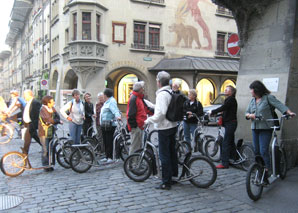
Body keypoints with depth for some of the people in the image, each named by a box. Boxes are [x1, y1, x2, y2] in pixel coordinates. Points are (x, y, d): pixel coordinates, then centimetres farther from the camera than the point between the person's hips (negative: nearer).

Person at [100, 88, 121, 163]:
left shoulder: (112, 101, -11)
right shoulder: (107, 102, 19)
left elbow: (115, 110, -26)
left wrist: (118, 116, -45)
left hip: (109, 125, -10)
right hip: (104, 125, 10)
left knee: (109, 141, -6)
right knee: (105, 142, 12)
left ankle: (110, 157, 1)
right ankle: (107, 157, 19)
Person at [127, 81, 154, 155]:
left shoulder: (140, 98, 16)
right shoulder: (133, 99, -17)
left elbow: (146, 109, 20)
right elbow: (131, 114, -21)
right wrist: (134, 126, -20)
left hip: (140, 126, 11)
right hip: (136, 127, -11)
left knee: (139, 146, 18)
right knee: (135, 146, -4)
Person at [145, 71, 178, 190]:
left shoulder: (162, 94, -18)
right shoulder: (171, 92, 10)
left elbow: (160, 113, -27)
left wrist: (148, 120, -15)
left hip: (164, 128, -9)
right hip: (173, 126, 9)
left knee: (164, 155, -3)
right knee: (172, 152, 17)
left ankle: (166, 182, 4)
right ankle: (173, 176, 29)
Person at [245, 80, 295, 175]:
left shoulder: (268, 97, -5)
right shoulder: (252, 100, 14)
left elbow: (279, 105, -16)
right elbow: (247, 112, 16)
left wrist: (289, 112, -31)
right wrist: (249, 115, -7)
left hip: (265, 129, -6)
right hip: (255, 128, 7)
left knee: (264, 151, -12)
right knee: (256, 151, 9)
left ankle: (266, 171, -5)